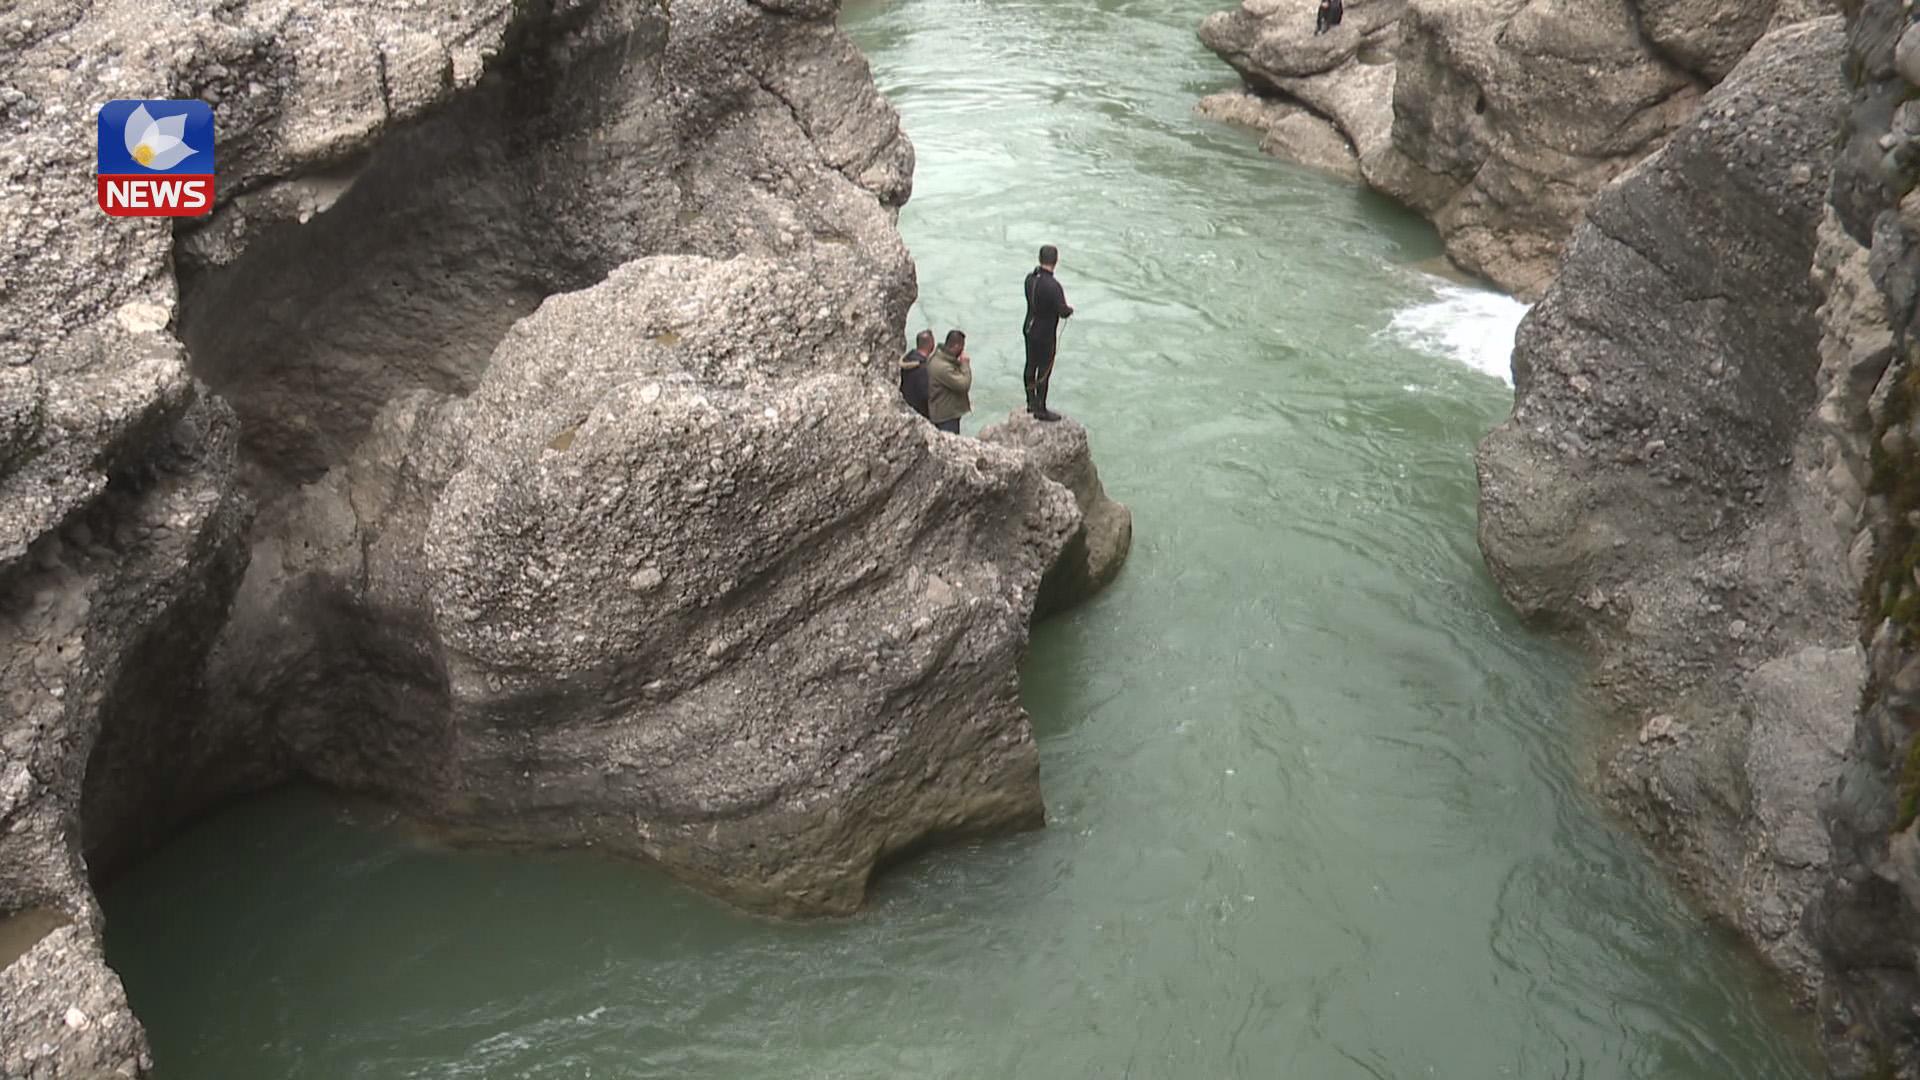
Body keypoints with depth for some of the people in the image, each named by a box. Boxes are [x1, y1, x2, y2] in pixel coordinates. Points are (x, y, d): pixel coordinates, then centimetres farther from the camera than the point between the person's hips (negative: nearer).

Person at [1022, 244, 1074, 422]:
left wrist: (1063, 309, 10)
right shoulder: (1052, 286, -28)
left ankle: (1031, 402, 34)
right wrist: (1070, 310, 0)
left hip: (1029, 329, 8)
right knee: (1044, 371, 4)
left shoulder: (1030, 278, -4)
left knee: (1030, 366, 19)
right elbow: (1063, 312, -25)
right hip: (1045, 335, -8)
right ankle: (1040, 410, 13)